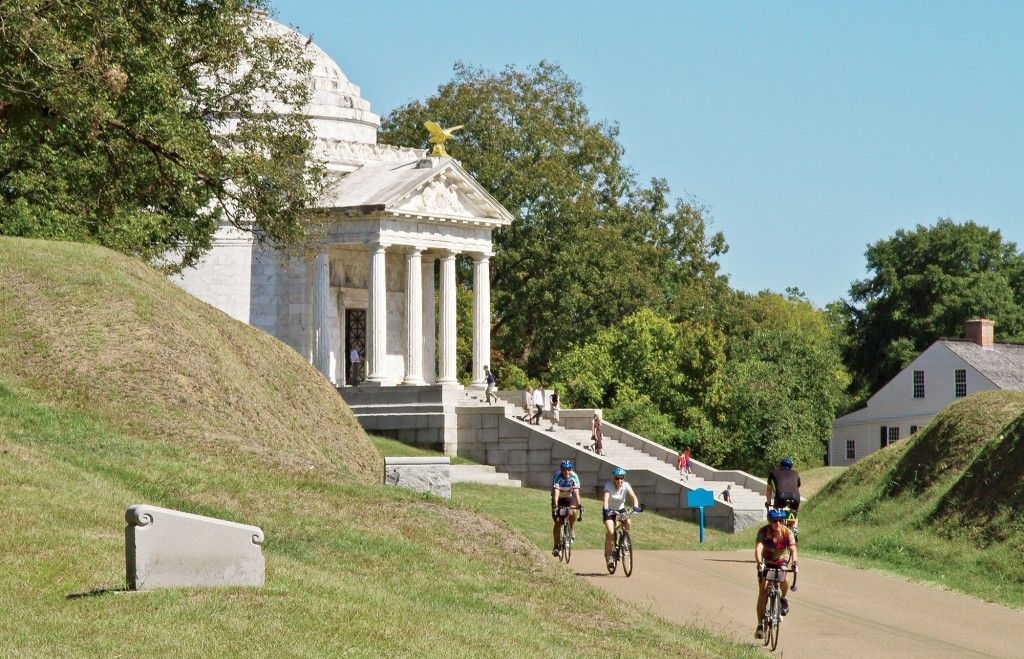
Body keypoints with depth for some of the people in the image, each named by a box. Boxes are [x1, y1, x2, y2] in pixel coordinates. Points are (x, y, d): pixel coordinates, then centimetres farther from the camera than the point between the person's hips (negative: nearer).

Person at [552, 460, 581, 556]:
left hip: (569, 498, 1)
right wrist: (555, 506, -51)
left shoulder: (574, 477, -24)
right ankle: (556, 546, -3)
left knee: (572, 512, -30)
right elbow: (556, 493, -38)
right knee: (558, 522, -10)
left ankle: (572, 529, -3)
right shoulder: (557, 477, -28)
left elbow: (576, 492, -31)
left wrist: (579, 505, -45)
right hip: (559, 499, -1)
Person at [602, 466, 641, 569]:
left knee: (627, 523, -28)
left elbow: (634, 497, -27)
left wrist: (636, 507, -46)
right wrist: (606, 509, -54)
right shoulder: (608, 486, -22)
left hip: (620, 509, 3)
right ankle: (608, 554, -6)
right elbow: (606, 499, -35)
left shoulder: (626, 486, -16)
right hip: (609, 510, -3)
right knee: (610, 532, -22)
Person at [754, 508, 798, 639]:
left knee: (783, 579, -31)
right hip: (766, 562, -1)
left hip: (780, 561, 1)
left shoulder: (787, 532, -22)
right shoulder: (763, 531, -25)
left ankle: (784, 598, 4)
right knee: (763, 591, -15)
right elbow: (758, 548, -38)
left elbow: (793, 549, -35)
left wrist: (794, 562, -55)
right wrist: (759, 563, -56)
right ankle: (760, 625, -12)